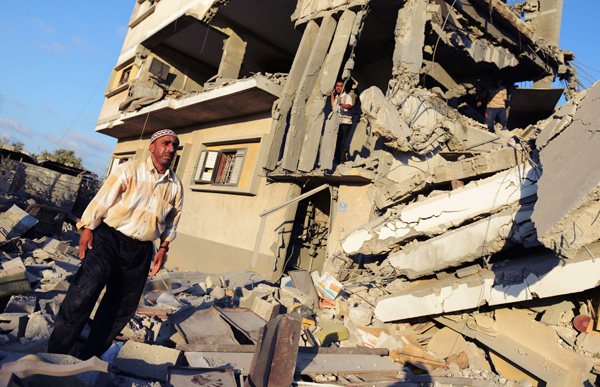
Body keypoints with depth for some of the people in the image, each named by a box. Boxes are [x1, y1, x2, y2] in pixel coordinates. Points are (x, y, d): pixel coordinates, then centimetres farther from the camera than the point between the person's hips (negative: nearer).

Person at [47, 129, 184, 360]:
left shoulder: (176, 186, 8)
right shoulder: (129, 170, -3)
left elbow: (172, 221, 17)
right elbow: (102, 199, -4)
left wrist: (163, 248, 12)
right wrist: (88, 229, -7)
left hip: (141, 251, 4)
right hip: (110, 238, -4)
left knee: (121, 307, 7)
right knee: (87, 287, -23)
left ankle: (90, 357, 24)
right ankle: (56, 353, -9)